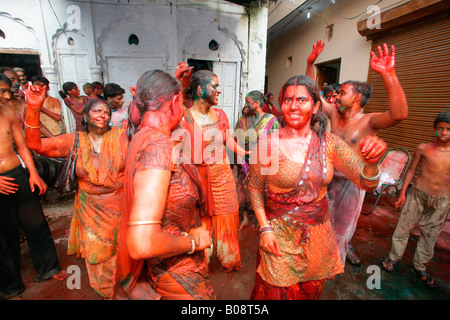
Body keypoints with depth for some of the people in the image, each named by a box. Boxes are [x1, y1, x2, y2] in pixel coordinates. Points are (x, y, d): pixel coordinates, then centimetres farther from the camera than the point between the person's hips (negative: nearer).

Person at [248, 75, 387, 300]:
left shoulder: (328, 143, -7)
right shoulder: (268, 144, -16)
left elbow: (366, 182, -6)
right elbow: (255, 188, -6)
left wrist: (371, 161, -27)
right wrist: (264, 228, -12)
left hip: (318, 234, 4)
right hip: (280, 234, -3)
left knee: (311, 290, 25)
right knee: (277, 291, 15)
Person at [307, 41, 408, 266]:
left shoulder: (368, 121, -18)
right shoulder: (334, 114, -1)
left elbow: (399, 113, -38)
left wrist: (388, 74, -48)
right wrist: (310, 63, -2)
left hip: (351, 182, -5)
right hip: (329, 178, 5)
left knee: (342, 228, 15)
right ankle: (343, 248, 49)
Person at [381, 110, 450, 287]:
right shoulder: (423, 148, -8)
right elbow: (411, 170, 1)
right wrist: (402, 193, 2)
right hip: (418, 193, -2)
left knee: (431, 234, 13)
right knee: (404, 227, 5)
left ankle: (420, 266, 34)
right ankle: (393, 258, 26)